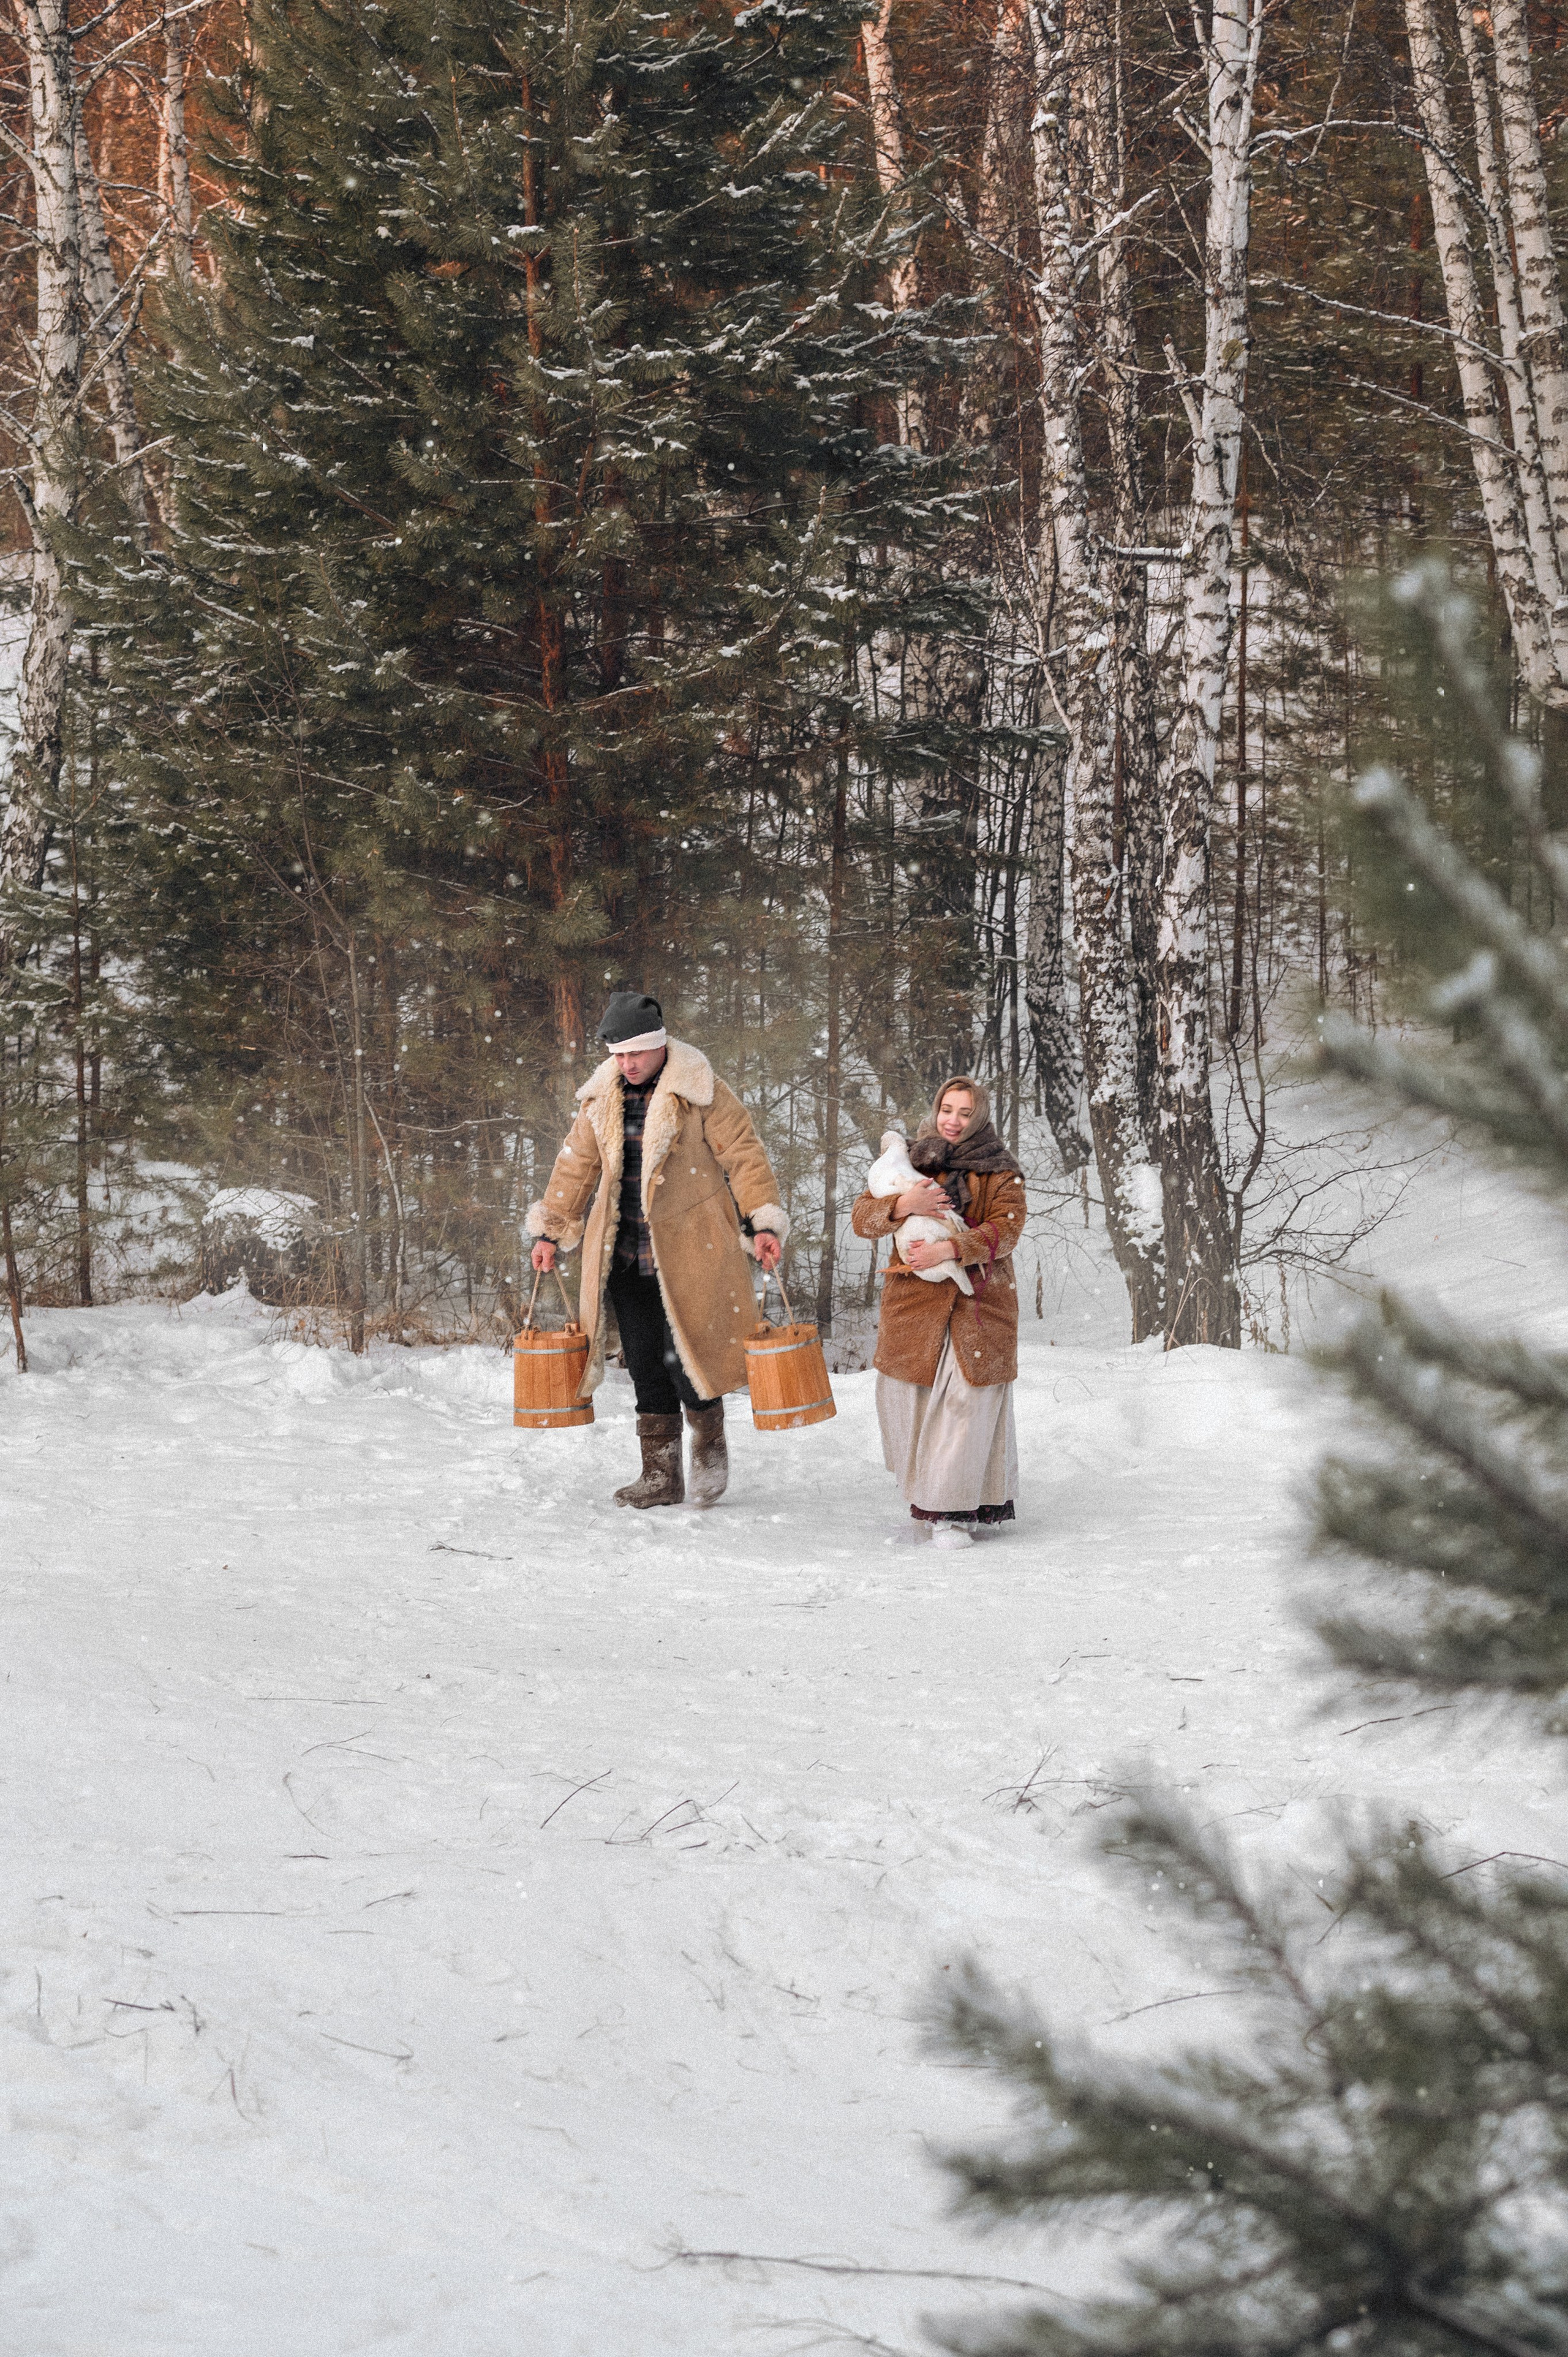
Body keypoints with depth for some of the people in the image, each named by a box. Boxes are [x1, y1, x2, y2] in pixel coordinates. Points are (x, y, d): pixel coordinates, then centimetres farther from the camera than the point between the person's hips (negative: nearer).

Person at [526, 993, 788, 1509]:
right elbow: (577, 1166, 19)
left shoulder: (702, 1095, -6)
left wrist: (763, 1223, -14)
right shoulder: (602, 1101, 11)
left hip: (689, 1254, -5)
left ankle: (710, 1447, 18)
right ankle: (660, 1475, 14)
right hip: (626, 1257, 5)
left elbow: (744, 1157, -6)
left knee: (686, 1357, -9)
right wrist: (550, 1230, 17)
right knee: (646, 1368, 6)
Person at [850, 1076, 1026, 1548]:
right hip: (914, 1304, 2)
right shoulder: (910, 1163, 10)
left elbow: (1005, 1230, -10)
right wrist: (902, 1205, -19)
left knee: (970, 1400, -9)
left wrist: (949, 1250, -25)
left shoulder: (1001, 1173, 5)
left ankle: (954, 1511, -5)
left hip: (978, 1303, -2)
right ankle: (927, 1497, 20)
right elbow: (862, 1218, 2)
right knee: (909, 1400, 1)